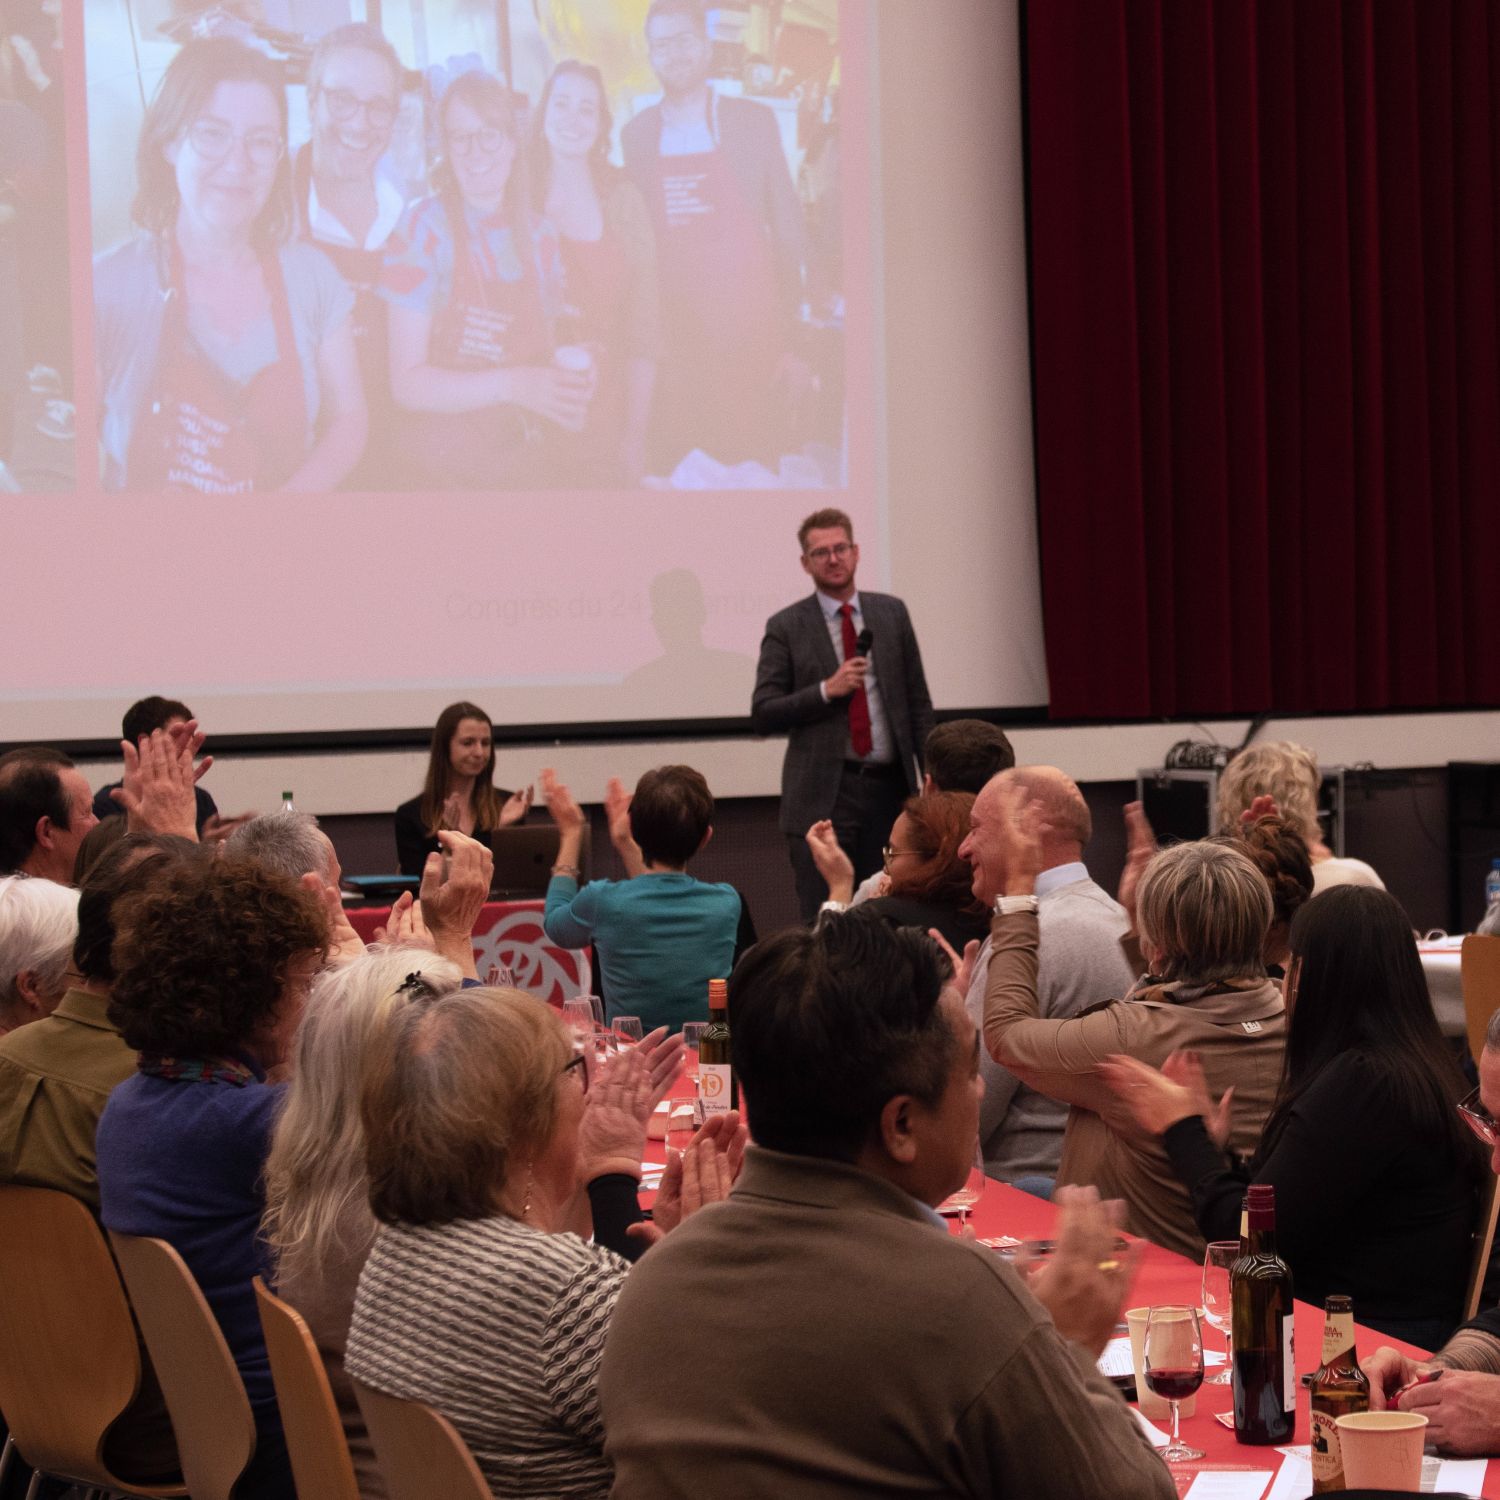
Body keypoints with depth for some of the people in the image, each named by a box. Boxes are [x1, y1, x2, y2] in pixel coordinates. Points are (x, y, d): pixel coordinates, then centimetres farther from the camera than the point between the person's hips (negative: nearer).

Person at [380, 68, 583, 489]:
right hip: (440, 467, -4)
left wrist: (572, 393, -6)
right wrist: (511, 384, -26)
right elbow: (407, 383, -14)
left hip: (529, 466, 5)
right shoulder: (423, 228, -11)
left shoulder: (539, 236, 3)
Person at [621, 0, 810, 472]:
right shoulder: (637, 134, 8)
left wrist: (790, 338, -1)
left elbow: (788, 230, 4)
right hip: (672, 340, 1)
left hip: (749, 339, -1)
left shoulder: (753, 122, 2)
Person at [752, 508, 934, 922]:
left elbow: (918, 701, 12)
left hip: (889, 789, 3)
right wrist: (827, 690, -15)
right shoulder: (786, 628, 1)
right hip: (822, 794, -3)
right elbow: (762, 716, -2)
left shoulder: (891, 613, 10)